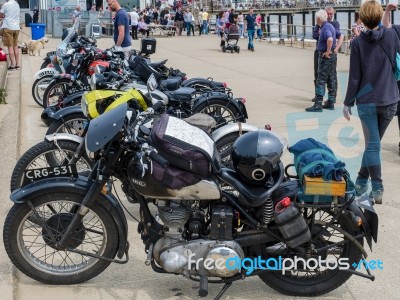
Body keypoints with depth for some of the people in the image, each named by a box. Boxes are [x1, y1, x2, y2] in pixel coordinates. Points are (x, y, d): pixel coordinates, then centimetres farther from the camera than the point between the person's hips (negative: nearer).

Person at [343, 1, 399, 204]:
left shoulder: (358, 43, -8)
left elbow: (354, 77, -6)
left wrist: (348, 103, 3)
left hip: (367, 101, -2)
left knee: (372, 145, 3)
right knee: (373, 143, 15)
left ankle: (377, 189, 1)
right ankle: (361, 181, 27)